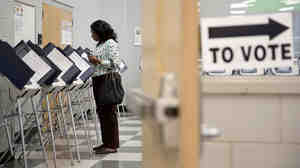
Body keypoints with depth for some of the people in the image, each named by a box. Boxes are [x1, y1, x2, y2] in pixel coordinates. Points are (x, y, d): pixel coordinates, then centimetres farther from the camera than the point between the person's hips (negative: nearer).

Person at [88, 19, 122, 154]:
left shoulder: (111, 44, -9)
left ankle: (112, 145, -1)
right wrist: (92, 61, 5)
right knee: (101, 112, 11)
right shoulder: (99, 45, 18)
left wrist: (98, 61, -20)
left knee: (109, 112, -6)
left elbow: (115, 63, -17)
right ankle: (106, 142, 18)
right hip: (98, 80, 10)